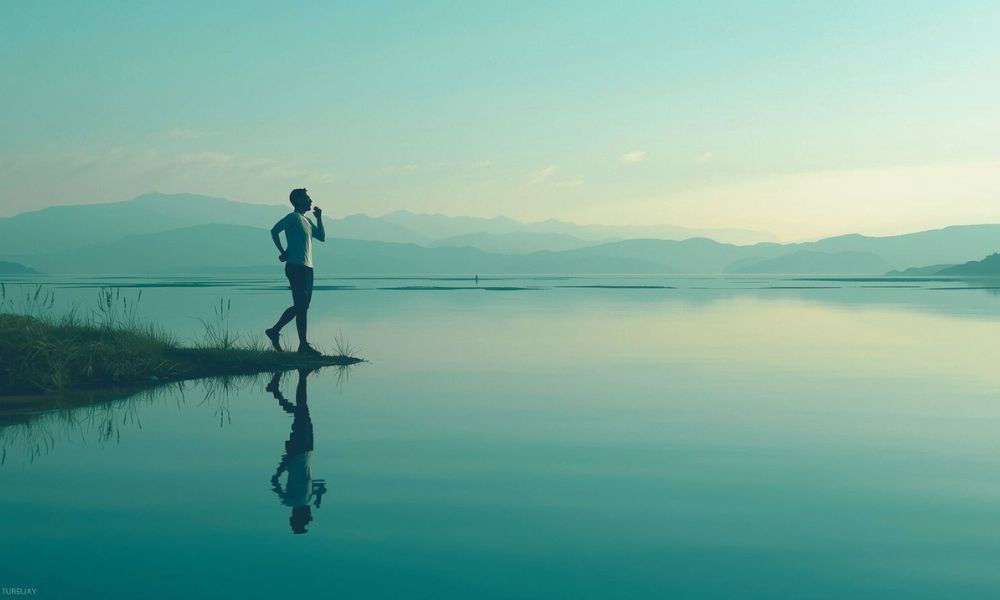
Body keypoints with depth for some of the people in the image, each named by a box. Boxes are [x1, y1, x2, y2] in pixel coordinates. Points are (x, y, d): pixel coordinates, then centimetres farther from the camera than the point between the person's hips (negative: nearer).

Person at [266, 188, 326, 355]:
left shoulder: (307, 220, 21)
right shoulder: (293, 217, -7)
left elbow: (322, 237, 22)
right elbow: (275, 230, -19)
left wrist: (319, 218, 14)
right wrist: (282, 252, -17)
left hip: (307, 267, 9)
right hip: (296, 267, -9)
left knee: (301, 306, 10)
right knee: (301, 306, -10)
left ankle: (274, 331, 16)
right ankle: (304, 345, -8)